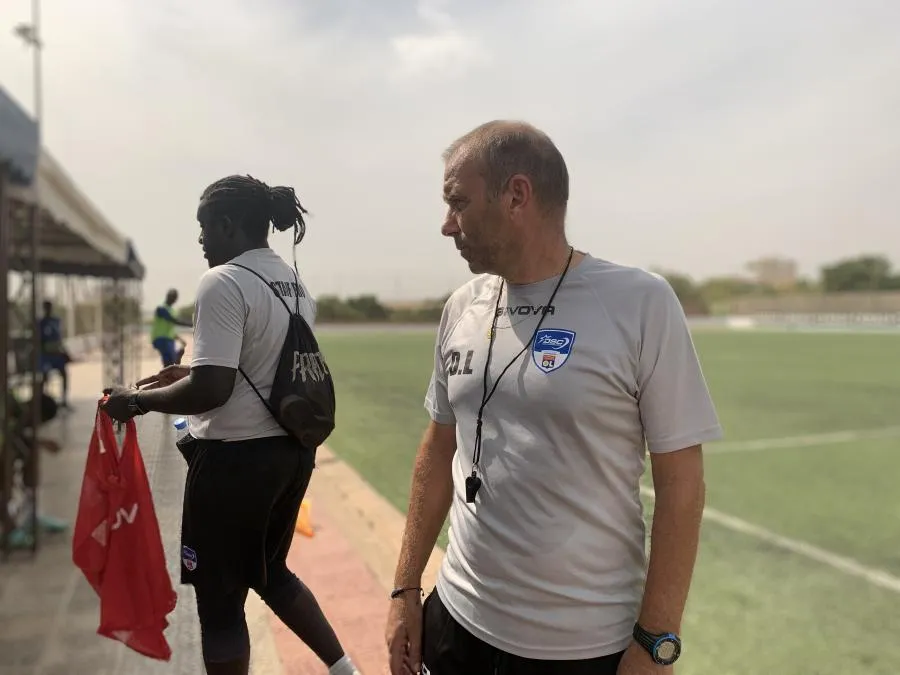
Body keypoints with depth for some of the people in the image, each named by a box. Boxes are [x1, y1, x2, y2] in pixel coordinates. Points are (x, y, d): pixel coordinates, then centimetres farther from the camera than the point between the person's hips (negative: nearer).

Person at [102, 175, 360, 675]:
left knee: (220, 598, 11)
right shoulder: (295, 282, 10)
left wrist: (140, 400, -7)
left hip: (238, 457, -8)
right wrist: (192, 371, 20)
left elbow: (212, 390, -22)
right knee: (270, 572, 27)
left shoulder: (225, 282, -16)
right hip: (293, 449, 8)